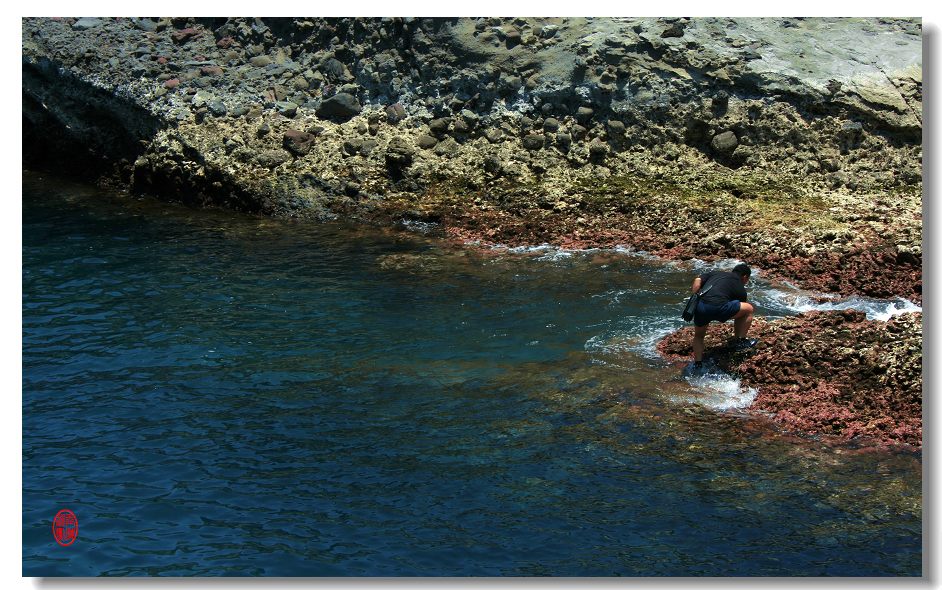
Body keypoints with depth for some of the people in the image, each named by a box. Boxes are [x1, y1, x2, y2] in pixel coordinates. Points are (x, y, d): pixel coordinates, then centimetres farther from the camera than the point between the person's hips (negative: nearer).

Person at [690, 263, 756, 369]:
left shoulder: (715, 273, 31)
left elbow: (697, 280, 13)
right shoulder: (740, 288, 23)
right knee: (749, 309, 18)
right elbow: (741, 309, 33)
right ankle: (740, 341, 23)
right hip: (718, 307, -4)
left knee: (698, 336, 31)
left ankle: (697, 364, 20)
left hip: (700, 306, 4)